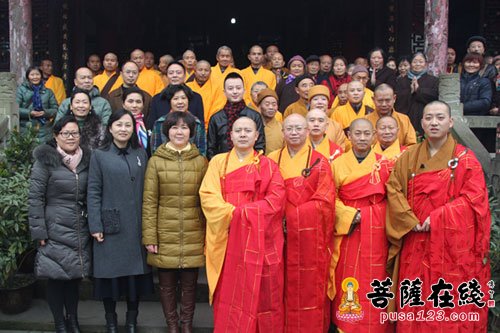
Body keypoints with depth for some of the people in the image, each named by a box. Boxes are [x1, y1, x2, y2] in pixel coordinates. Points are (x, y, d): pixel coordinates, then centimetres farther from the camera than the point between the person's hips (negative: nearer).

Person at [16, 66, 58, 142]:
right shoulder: (21, 90, 6)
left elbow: (55, 109, 10)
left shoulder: (48, 92, 13)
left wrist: (45, 112, -8)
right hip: (26, 128, -2)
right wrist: (29, 112, -13)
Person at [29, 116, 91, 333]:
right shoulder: (45, 160, -6)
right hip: (55, 230, -4)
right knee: (56, 276, 3)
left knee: (75, 275, 11)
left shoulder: (86, 159, 7)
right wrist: (38, 231, -12)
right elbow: (35, 197, -8)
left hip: (80, 230, 4)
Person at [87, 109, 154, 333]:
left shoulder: (141, 154, 9)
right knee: (110, 272, 5)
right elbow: (93, 192, -2)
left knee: (136, 272, 7)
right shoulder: (99, 156, 2)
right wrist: (95, 226, -9)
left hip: (136, 227, 2)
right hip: (110, 226, -2)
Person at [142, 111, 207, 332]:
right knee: (166, 284, 10)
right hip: (165, 234, -1)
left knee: (189, 283, 10)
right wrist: (149, 237, -6)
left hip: (193, 235, 1)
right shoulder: (156, 161, 0)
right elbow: (149, 201, -2)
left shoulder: (201, 161, 4)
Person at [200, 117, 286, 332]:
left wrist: (243, 212, -15)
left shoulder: (268, 165, 7)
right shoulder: (218, 162, 9)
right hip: (226, 237, 1)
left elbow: (277, 199, -5)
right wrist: (232, 214, -17)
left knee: (259, 293, 2)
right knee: (228, 292, 3)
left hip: (259, 238, 0)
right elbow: (208, 195, -2)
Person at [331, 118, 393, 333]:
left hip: (375, 231, 0)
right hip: (347, 229, 0)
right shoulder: (338, 163, 5)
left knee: (373, 279, 2)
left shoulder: (384, 163, 5)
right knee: (347, 279, 2)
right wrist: (350, 215, -12)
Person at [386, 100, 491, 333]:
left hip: (453, 243, -2)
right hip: (417, 241, 3)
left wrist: (437, 218, -16)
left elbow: (474, 198, -8)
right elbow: (393, 190, 3)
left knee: (451, 301, 2)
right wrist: (411, 222, -10)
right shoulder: (408, 158, 8)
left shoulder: (465, 158, 0)